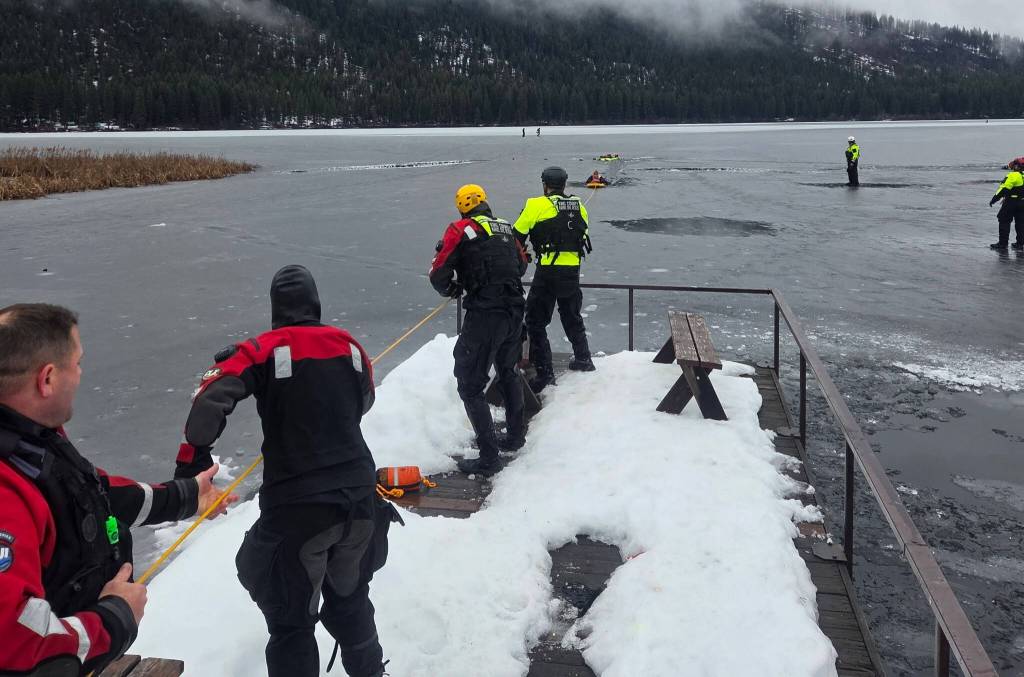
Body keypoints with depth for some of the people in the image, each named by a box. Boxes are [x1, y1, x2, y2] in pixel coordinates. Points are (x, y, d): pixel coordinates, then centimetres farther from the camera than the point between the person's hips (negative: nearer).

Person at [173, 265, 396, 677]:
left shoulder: (264, 350, -6)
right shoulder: (348, 345, 6)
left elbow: (212, 399, -19)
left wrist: (192, 457, -7)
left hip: (295, 508, -4)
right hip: (359, 497, 5)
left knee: (291, 621, 11)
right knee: (350, 599, 27)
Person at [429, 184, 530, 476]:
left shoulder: (460, 230, -5)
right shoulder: (507, 228, 12)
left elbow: (438, 275, -5)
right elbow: (522, 265, 25)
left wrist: (451, 289, 16)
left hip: (484, 316, -6)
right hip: (515, 312, 7)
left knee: (470, 385, 3)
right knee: (509, 373, 26)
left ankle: (488, 457, 3)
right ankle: (515, 435, 41)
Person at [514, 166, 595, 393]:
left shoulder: (536, 205, -6)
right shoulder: (579, 206, 10)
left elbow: (517, 236, -4)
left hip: (548, 272, -6)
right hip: (573, 271, 6)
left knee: (536, 321, 1)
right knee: (572, 316, 25)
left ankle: (544, 371, -5)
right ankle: (583, 359, 35)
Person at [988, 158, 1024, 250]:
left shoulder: (1013, 176, -16)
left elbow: (1003, 189, -17)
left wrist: (994, 199, -11)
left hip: (1011, 203, -7)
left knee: (1004, 222, 0)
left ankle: (1002, 243, -3)